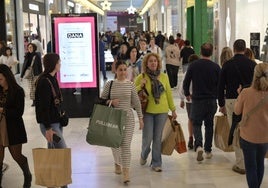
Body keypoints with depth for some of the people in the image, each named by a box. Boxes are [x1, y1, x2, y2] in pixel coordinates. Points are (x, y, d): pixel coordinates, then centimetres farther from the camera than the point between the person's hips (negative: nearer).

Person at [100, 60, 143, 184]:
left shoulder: (130, 84, 1)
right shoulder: (109, 84, 0)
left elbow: (136, 102, 5)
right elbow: (101, 100, 6)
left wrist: (140, 118, 4)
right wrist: (110, 102, -14)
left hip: (128, 118, -1)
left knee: (126, 145, -7)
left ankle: (126, 173, -5)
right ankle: (117, 163, 42)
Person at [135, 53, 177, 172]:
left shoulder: (164, 77, 4)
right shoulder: (141, 77, -3)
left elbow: (169, 93, 10)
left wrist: (173, 109, 11)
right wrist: (140, 85, -18)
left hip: (162, 112, 2)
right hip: (147, 112, -2)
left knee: (158, 138, 6)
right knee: (147, 138, -1)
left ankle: (156, 163, 19)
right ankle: (144, 155, 31)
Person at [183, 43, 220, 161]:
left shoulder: (193, 65, -6)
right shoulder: (216, 67, -6)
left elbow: (186, 82, -2)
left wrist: (187, 94, 15)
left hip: (197, 100, -1)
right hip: (211, 100, 1)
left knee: (196, 124, 9)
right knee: (209, 125, 14)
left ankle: (198, 145, -15)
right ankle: (208, 150, 19)